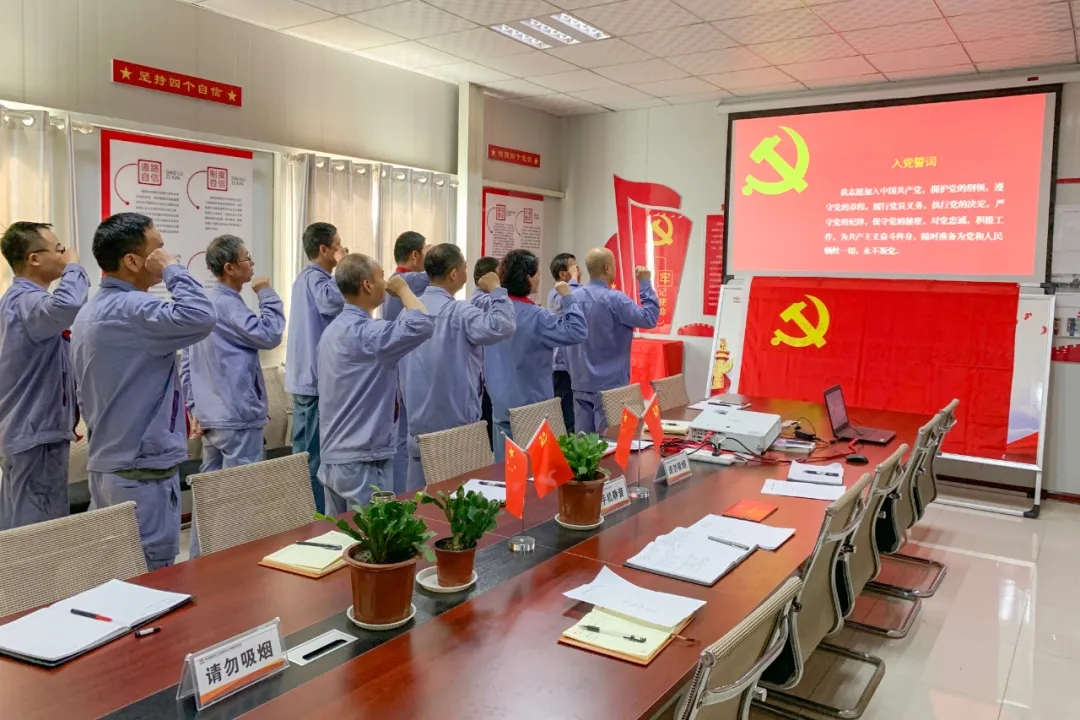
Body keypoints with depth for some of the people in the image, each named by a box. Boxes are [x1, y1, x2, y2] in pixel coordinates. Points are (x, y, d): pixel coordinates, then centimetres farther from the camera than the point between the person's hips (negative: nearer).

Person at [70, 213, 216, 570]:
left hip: (106, 466, 10)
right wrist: (171, 269, -21)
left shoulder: (89, 313, 12)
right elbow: (201, 318, -38)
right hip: (143, 470, -10)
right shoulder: (130, 310, -20)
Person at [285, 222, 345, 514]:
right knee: (314, 454, -5)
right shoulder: (315, 278, -15)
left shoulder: (307, 277, 18)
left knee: (305, 451, 15)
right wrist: (340, 267, -22)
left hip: (307, 376, 11)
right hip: (317, 378, -11)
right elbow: (333, 301, -36)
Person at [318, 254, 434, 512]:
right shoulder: (364, 333, -20)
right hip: (362, 461, -9)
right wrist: (402, 289, -14)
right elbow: (423, 325, -32)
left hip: (333, 457, 9)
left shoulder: (334, 329, 10)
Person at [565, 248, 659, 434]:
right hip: (609, 383, -6)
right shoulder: (614, 299, -16)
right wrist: (645, 283, -5)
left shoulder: (573, 297, 4)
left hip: (581, 382, 7)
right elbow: (649, 318, -12)